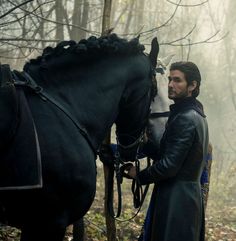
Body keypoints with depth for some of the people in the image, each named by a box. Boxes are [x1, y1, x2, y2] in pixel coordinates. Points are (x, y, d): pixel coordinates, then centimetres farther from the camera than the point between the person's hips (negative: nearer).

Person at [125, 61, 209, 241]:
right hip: (191, 194, 10)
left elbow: (168, 165, -21)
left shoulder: (185, 119, -17)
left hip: (175, 199, -10)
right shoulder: (197, 115, 15)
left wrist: (139, 175, -8)